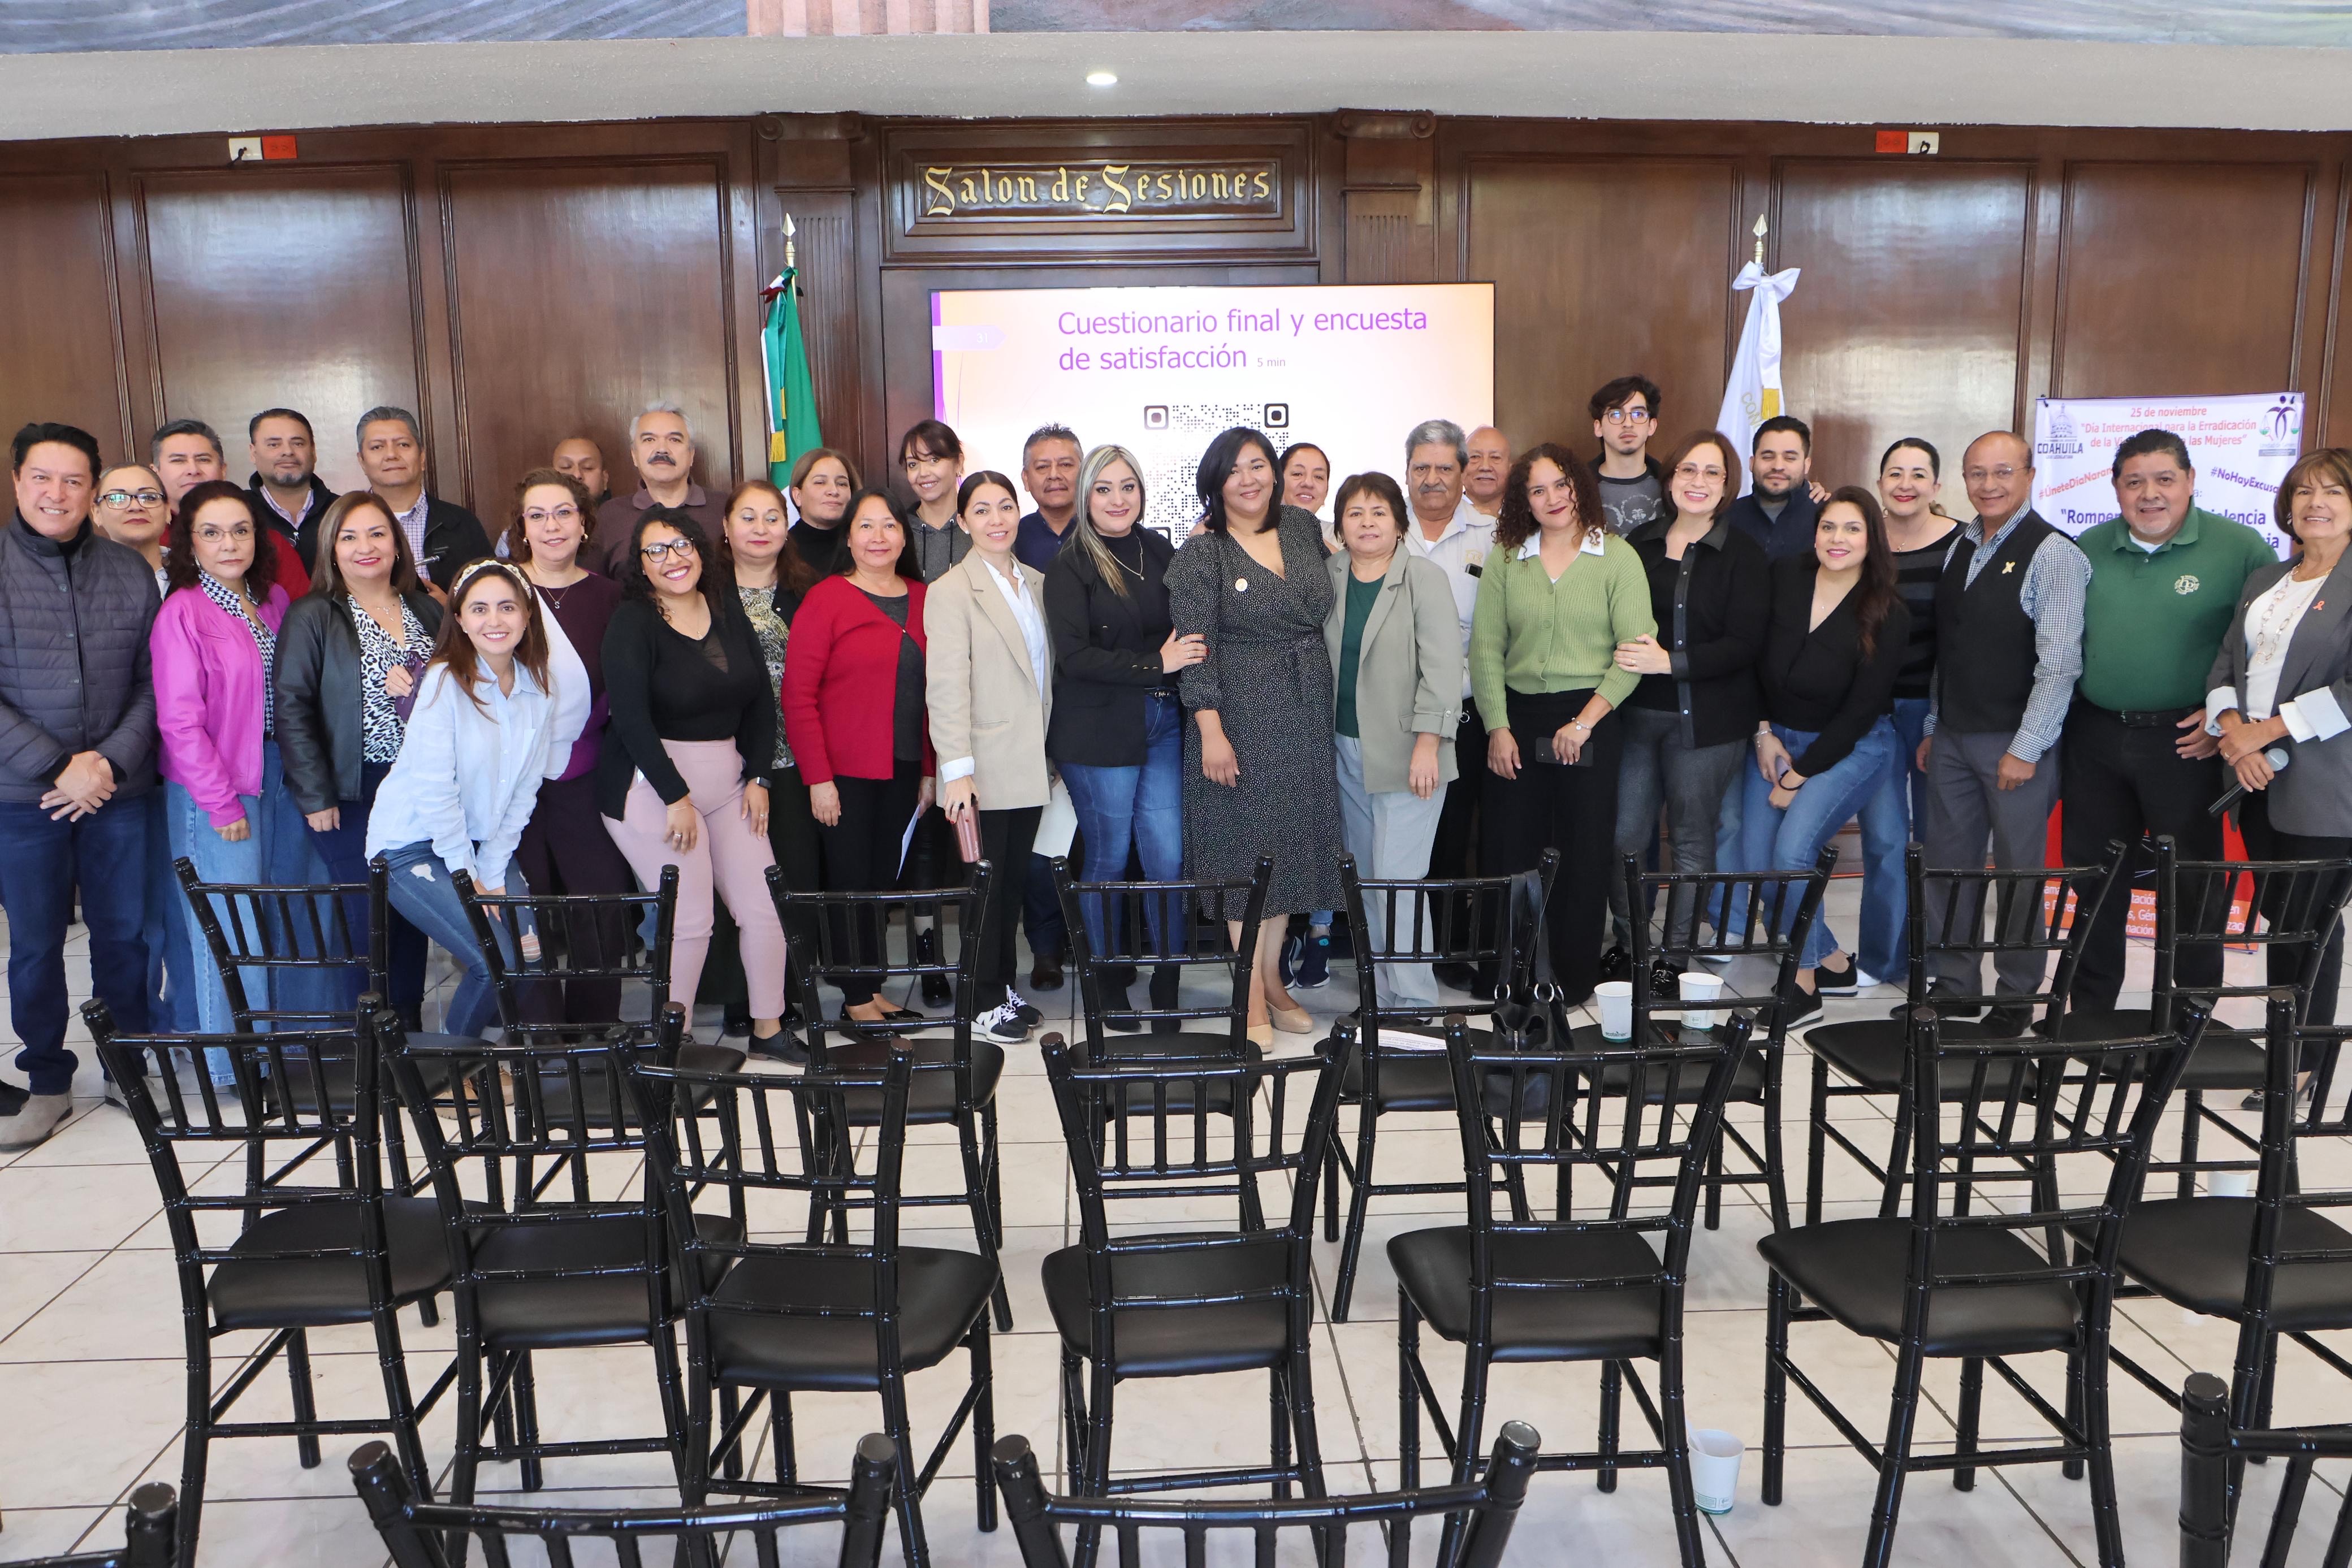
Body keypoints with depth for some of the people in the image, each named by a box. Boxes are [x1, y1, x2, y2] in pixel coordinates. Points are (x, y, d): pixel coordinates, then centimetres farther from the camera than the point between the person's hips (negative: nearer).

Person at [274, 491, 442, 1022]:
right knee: (366, 910, -3)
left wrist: (417, 688, -10)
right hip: (352, 793, -4)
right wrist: (315, 795, -12)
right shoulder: (311, 617, -3)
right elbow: (291, 708, -8)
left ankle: (410, 1025, 20)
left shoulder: (429, 612, 9)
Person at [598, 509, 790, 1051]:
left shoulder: (727, 610, 9)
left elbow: (761, 698, 11)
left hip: (728, 779, 6)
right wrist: (676, 797, -18)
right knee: (689, 919, -9)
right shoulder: (632, 622, -8)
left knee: (764, 907, 3)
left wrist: (757, 777, 2)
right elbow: (630, 717, -16)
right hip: (653, 784, -6)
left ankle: (769, 1029, 17)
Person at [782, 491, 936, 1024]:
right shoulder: (826, 599, -7)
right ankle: (857, 999, 14)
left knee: (884, 881, 11)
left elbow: (932, 692, 12)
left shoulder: (921, 600, 8)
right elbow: (798, 696, -10)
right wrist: (818, 777, -13)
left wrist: (928, 769, 10)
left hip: (902, 770, 5)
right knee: (851, 884, 3)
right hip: (845, 774, -4)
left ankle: (871, 985, 24)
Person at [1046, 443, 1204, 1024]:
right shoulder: (1070, 568, -5)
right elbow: (1073, 655, -14)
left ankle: (1167, 988, 12)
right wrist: (1155, 663, -17)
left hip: (1165, 721, 4)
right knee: (1108, 859, 7)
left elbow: (1186, 630, 19)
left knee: (1168, 857, 0)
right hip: (1100, 731, -4)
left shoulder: (1160, 551, 9)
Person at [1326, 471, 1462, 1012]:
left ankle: (1414, 1002, 1)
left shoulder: (1425, 578, -6)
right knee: (1365, 877, 9)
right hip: (1346, 749, 5)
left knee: (1398, 879, -8)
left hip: (1406, 755, -5)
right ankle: (1376, 995, 18)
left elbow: (1442, 666, -11)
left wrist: (1427, 745, -16)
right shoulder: (1327, 577, 9)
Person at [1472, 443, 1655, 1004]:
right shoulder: (1505, 559, 7)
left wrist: (1585, 721, -12)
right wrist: (1497, 727, -6)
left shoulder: (1617, 557, 0)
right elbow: (1485, 647, 3)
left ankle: (1575, 978, 16)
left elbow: (1635, 649, -7)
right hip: (1518, 718, 2)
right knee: (1509, 847, 3)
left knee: (1584, 852, 3)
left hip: (1591, 719, -2)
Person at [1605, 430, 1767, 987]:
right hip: (1636, 714, 3)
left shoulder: (1744, 554, -2)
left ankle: (1677, 955, 17)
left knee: (1692, 840, 5)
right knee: (1624, 836, 2)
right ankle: (1626, 943, 19)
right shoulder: (1638, 544, 9)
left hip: (1705, 722, -3)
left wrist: (1670, 662, -19)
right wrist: (1624, 655, -4)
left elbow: (1745, 645, -10)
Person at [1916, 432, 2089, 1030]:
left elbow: (2060, 661, -16)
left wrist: (2026, 749, -17)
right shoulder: (1959, 548, 10)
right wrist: (1932, 729, 11)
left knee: (2018, 871, 4)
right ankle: (1952, 986, 22)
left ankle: (2017, 997, 17)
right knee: (1946, 866, 10)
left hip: (2016, 743, -6)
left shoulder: (2053, 554, -11)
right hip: (1953, 737, 6)